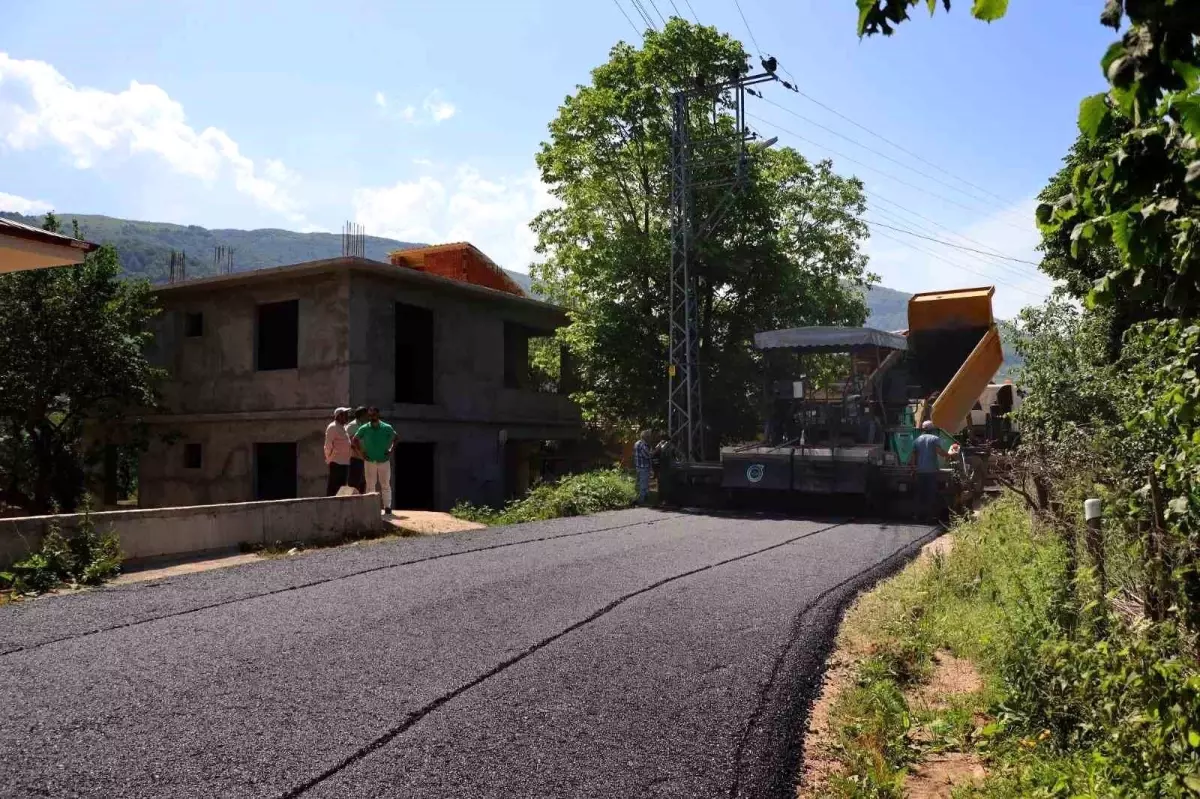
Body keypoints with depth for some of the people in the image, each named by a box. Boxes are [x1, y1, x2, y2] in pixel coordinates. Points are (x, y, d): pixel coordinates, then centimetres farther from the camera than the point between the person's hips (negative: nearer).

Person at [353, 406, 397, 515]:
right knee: (370, 485, 6)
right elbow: (355, 440, 11)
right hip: (369, 461, 1)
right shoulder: (364, 428, -3)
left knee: (385, 485, 3)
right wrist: (360, 452, 3)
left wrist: (391, 450, -1)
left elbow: (395, 438, 9)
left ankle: (387, 507, 10)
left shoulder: (387, 428, -5)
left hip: (384, 461, -1)